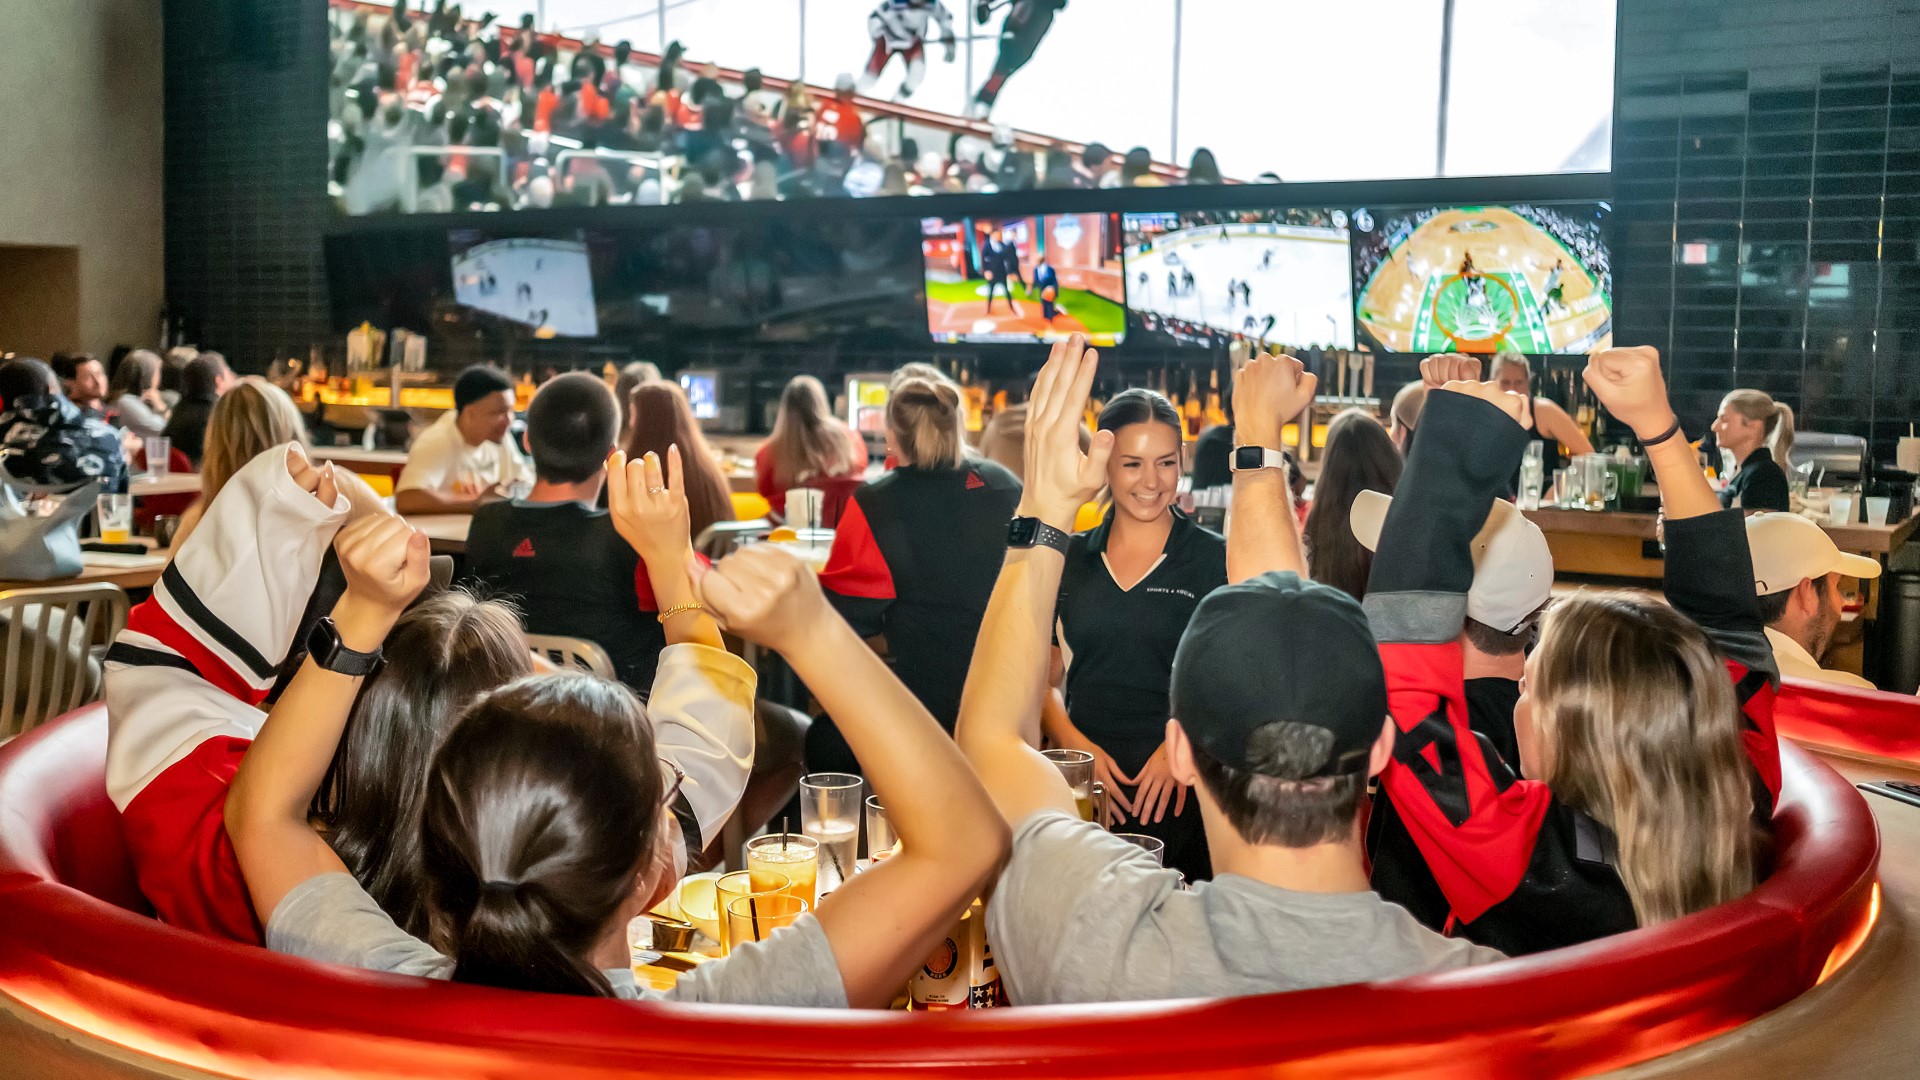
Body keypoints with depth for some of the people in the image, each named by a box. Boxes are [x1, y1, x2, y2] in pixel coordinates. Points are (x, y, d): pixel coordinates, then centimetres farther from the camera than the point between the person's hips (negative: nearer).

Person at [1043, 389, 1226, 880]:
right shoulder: (1068, 558, 8)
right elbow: (1041, 677, 11)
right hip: (1083, 788, 2)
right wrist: (1078, 747, -5)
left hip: (1178, 791, -2)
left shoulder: (1217, 559, 0)